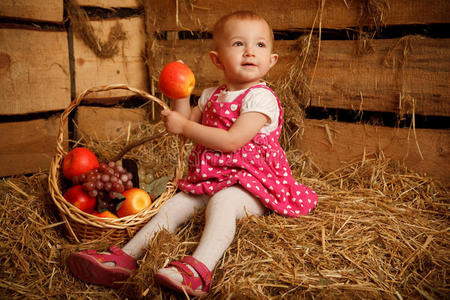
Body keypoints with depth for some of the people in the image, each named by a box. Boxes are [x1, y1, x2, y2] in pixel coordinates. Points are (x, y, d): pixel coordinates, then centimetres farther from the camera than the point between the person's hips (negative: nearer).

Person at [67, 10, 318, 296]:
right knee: (175, 203, -6)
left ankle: (199, 270, -49)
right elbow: (187, 122, 19)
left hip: (253, 181, -7)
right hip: (212, 177, 8)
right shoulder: (211, 96, 13)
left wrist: (183, 126, -15)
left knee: (222, 201, -35)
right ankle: (126, 258, -6)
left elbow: (231, 141, -23)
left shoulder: (261, 98, -13)